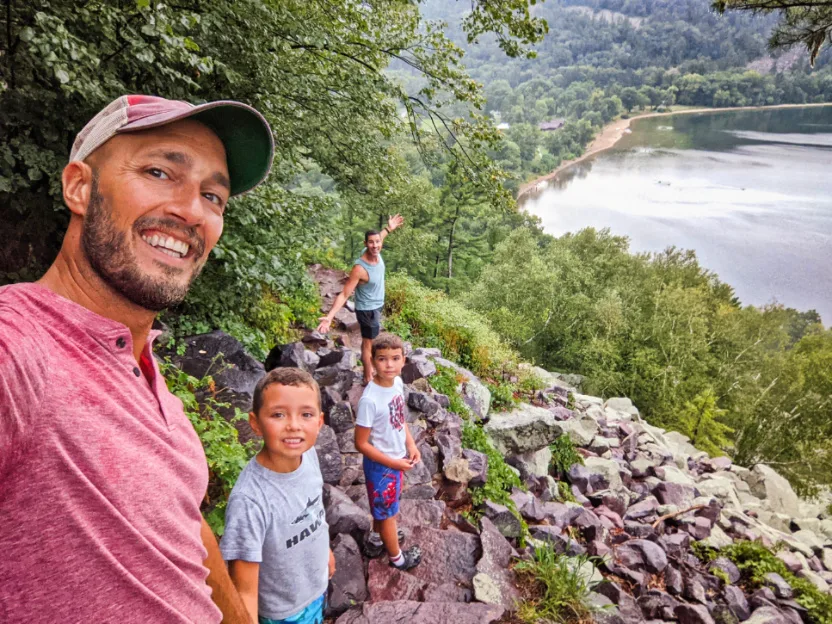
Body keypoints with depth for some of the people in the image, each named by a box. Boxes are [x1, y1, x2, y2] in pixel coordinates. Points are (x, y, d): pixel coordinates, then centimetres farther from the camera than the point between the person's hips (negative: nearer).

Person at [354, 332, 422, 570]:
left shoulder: (397, 382, -10)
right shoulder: (370, 400, -33)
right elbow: (361, 444, -24)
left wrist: (410, 445, -2)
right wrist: (393, 463, -19)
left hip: (397, 459, 7)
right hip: (381, 464, -7)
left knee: (381, 505, 29)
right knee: (388, 512, 18)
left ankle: (375, 539, 55)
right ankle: (396, 557, 43)